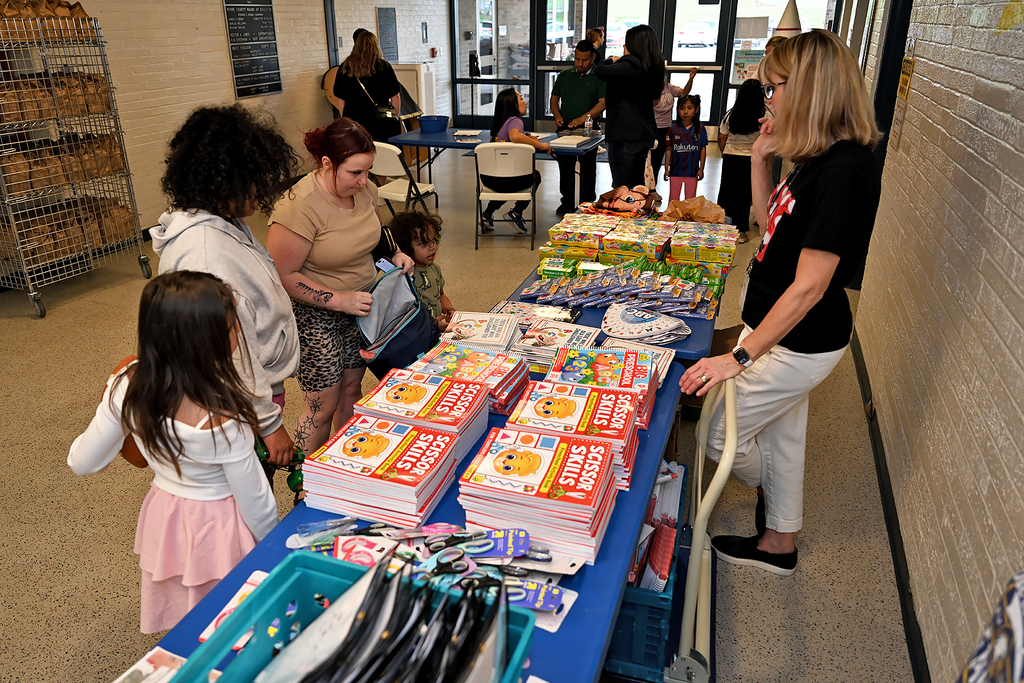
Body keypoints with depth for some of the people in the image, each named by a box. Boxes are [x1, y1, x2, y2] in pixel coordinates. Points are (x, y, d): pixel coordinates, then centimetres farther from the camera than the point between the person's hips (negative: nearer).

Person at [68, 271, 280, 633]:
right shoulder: (223, 418, -35)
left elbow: (82, 462, -4)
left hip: (163, 519, 6)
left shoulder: (127, 385, -19)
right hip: (221, 530, -6)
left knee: (183, 631, 31)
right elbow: (253, 499, -21)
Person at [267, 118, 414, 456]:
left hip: (360, 304, 7)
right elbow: (284, 276, -23)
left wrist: (394, 253, 0)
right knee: (322, 407, 2)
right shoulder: (299, 206, -26)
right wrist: (338, 299, -26)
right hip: (315, 315, -7)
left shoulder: (364, 188, -4)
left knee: (351, 388, 18)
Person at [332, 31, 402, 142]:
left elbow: (340, 99, 9)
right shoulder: (384, 67, 0)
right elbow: (395, 97, 3)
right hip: (382, 124, -2)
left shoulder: (345, 68, 6)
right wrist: (396, 118, 17)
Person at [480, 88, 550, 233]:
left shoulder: (499, 121, 14)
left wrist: (527, 139, 19)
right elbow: (514, 136, -35)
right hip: (507, 181, -7)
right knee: (535, 176, 24)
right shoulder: (515, 120, -12)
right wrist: (540, 145, -25)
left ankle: (487, 214, 30)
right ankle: (516, 213, 22)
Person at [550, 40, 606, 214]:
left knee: (588, 169, 3)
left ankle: (588, 204, 12)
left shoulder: (599, 77, 0)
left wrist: (583, 118, -23)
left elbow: (603, 102, -11)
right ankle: (567, 203, 17)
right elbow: (554, 99, 17)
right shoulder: (564, 76, 13)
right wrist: (557, 115, -4)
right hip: (564, 129, 3)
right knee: (565, 168, 7)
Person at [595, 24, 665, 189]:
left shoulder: (631, 65, -15)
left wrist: (612, 61, 2)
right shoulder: (653, 67, 11)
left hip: (625, 135, -9)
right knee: (637, 186, 17)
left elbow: (600, 71, -21)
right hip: (645, 135, 9)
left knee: (621, 188, -6)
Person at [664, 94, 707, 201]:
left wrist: (701, 169, 0)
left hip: (692, 172, 0)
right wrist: (666, 168, -1)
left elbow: (703, 149, 2)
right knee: (673, 198, 10)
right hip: (675, 171, 0)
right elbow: (669, 149, 0)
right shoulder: (673, 129, -4)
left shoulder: (700, 129, -3)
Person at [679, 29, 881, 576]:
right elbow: (773, 227, 16)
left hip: (800, 342, -9)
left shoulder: (844, 171, -26)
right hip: (780, 329, 9)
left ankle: (770, 493, 39)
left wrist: (738, 357, -26)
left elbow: (809, 286, -28)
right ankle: (777, 544, 42)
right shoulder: (820, 159, 4)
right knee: (780, 433, 22)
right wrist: (759, 160, 5)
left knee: (717, 433, 6)